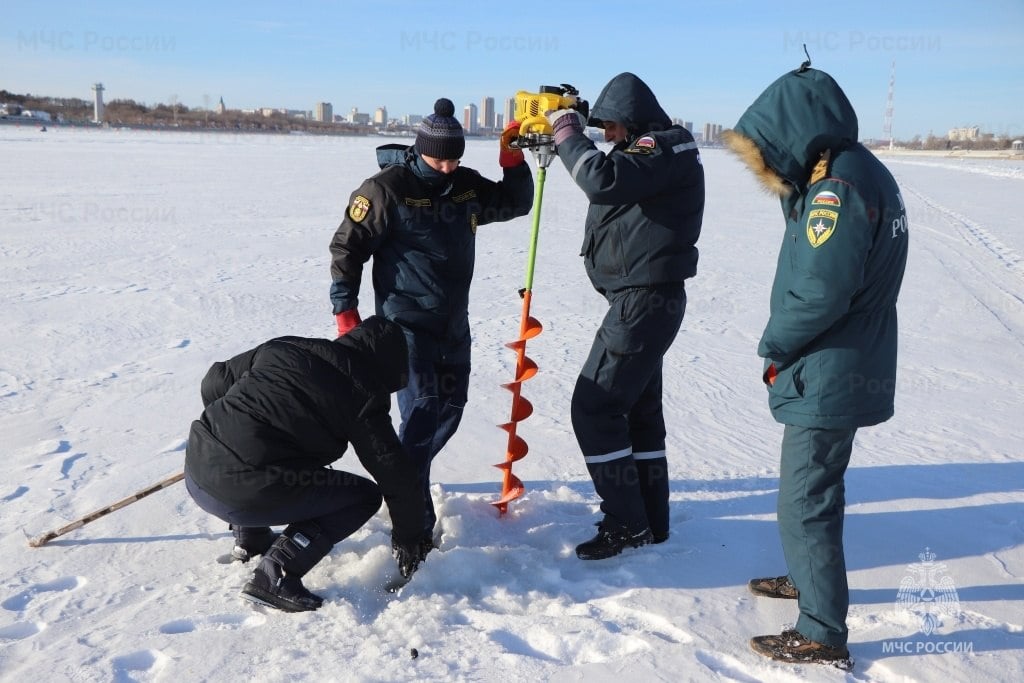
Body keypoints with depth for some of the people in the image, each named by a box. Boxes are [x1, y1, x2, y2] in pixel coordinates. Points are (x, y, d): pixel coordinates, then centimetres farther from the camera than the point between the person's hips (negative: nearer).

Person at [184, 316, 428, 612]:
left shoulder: (282, 347, 13)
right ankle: (276, 574, -3)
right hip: (243, 496, -7)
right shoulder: (363, 395, -2)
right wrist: (407, 537, 18)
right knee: (364, 496, 7)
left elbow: (214, 382, 20)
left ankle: (251, 537, 36)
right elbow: (396, 475, 3)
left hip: (195, 475, 7)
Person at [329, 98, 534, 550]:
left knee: (449, 410, 15)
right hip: (407, 321, -7)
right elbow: (346, 247, -9)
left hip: (454, 322, 7)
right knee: (421, 412, -15)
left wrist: (513, 159, -1)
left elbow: (516, 203, 16)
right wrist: (345, 310, -11)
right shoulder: (387, 188, -13)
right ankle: (414, 523, -10)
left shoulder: (466, 185, 6)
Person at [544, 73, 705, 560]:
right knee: (638, 408, 14)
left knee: (594, 408, -8)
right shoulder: (651, 151, 17)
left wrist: (567, 132, -17)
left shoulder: (665, 150, -15)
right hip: (645, 299, 11)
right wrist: (568, 136, 8)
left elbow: (604, 180, -31)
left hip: (644, 301, -11)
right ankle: (650, 521, 24)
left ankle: (626, 525, 0)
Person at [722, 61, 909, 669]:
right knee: (814, 486, 25)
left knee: (806, 502, 0)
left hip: (828, 378, -10)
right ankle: (809, 578, 44)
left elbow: (819, 293, -27)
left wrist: (775, 346, -11)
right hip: (849, 370, 10)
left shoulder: (837, 190, -22)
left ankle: (822, 635, 13)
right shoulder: (862, 172, 10)